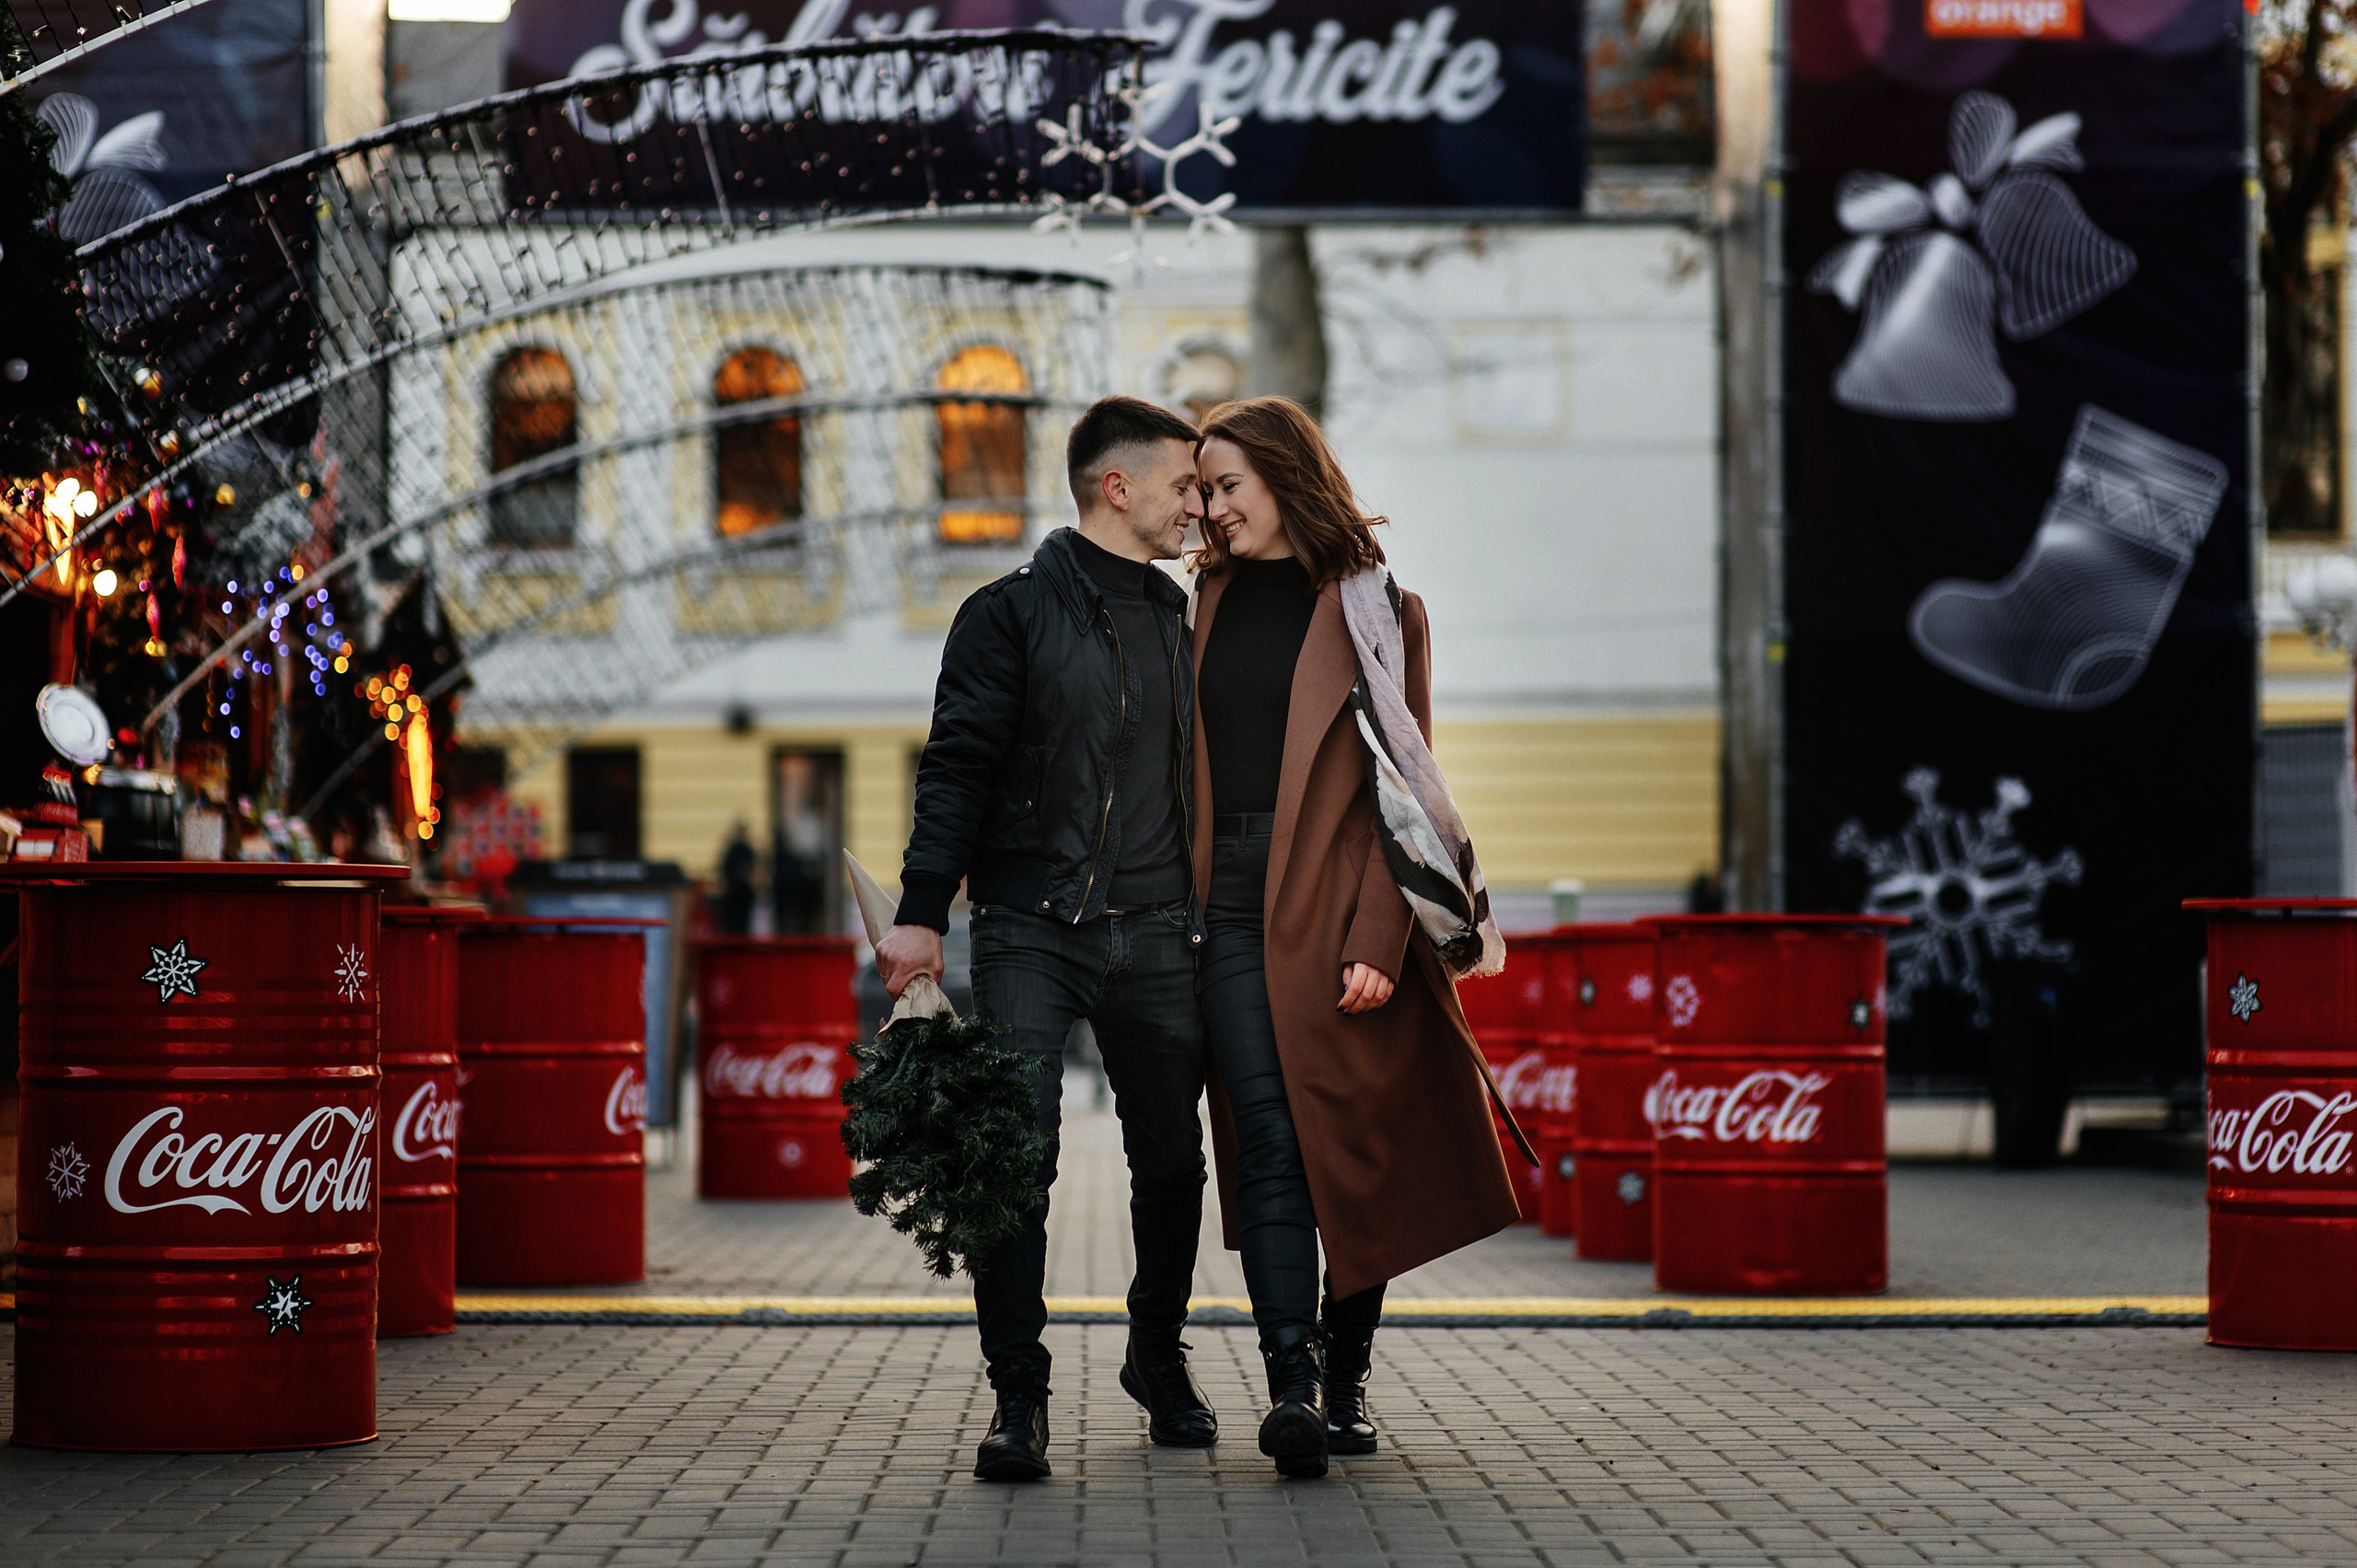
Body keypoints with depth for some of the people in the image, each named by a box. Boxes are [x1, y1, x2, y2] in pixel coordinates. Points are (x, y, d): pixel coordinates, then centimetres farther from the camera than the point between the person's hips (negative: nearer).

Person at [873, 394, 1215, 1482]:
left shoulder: (1182, 622, 17)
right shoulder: (1012, 614, 1)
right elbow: (957, 769, -5)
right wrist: (922, 911, -13)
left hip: (1155, 934, 5)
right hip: (1031, 931, -4)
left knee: (1171, 1163, 8)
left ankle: (1159, 1359, 30)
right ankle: (1018, 1401, -4)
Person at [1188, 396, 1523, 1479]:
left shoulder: (1372, 608, 1)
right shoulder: (1210, 599, 14)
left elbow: (1402, 781, -4)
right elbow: (1188, 766, 15)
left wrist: (1377, 938, -14)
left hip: (1338, 903, -3)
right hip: (1232, 902, 3)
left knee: (1354, 1147, 3)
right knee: (1269, 1145, -7)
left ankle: (1347, 1381, 14)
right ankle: (1294, 1386, -14)